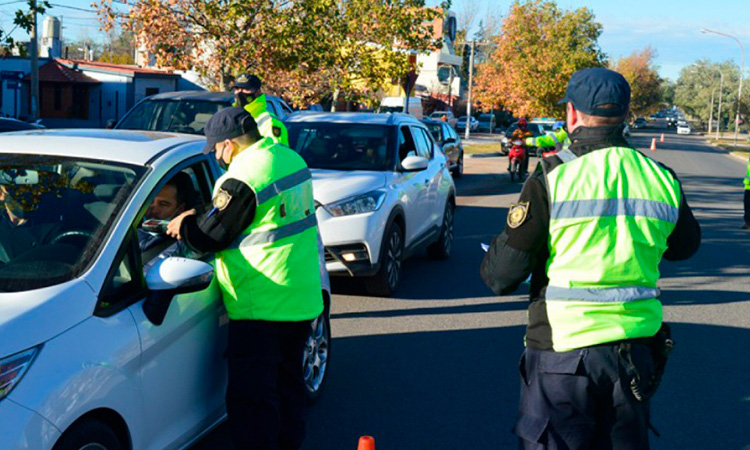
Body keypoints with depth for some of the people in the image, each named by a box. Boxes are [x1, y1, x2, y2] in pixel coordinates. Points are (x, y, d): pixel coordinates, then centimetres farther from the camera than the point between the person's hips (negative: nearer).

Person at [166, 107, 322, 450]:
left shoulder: (242, 178, -19)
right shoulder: (291, 159, 9)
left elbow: (211, 236, -13)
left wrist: (183, 225, 8)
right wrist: (200, 219, 19)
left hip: (262, 307, -9)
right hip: (303, 299, 9)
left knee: (251, 399, -1)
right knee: (287, 383, 21)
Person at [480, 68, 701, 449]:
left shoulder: (553, 178, -13)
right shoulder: (662, 180, 1)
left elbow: (501, 277, -10)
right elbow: (685, 245, 21)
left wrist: (491, 257, 12)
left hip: (563, 351, -4)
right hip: (637, 350, 5)